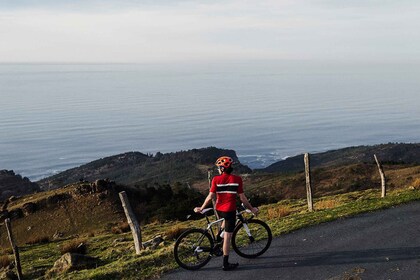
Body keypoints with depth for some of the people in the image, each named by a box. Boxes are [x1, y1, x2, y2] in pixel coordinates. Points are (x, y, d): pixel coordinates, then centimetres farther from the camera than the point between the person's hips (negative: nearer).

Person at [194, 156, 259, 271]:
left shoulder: (216, 179, -4)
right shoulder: (237, 179, -6)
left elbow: (210, 196, -5)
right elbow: (242, 197, -4)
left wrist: (201, 208, 6)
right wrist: (251, 209, 9)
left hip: (219, 209, 3)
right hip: (230, 210, -3)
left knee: (226, 221, 38)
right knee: (228, 237, 2)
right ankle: (225, 264, 7)